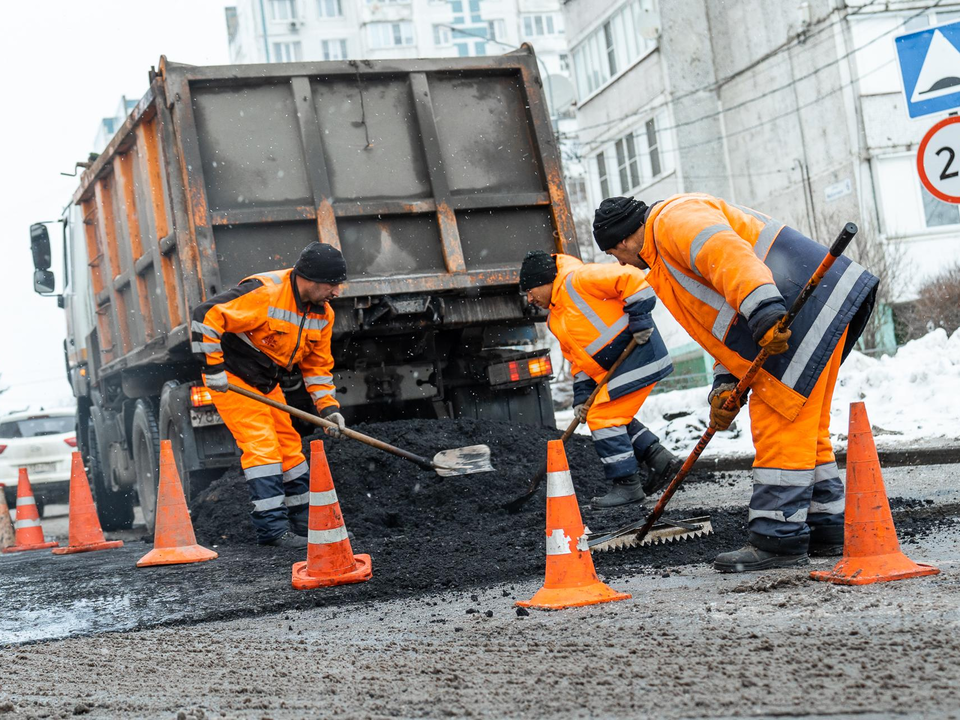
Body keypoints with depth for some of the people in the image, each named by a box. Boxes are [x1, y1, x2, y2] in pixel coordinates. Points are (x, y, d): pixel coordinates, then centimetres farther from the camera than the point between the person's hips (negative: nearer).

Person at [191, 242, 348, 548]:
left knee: (289, 446, 10)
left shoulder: (323, 313, -1)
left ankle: (305, 523, 21)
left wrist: (328, 407, -1)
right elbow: (206, 315, -29)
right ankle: (273, 528, -14)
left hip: (267, 384, 8)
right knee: (262, 445, -16)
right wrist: (213, 367, -26)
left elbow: (318, 365, 10)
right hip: (231, 379, -8)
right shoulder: (264, 293, -27)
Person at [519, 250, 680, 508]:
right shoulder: (555, 320, 17)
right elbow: (578, 359, 19)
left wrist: (639, 317, -19)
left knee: (603, 417, -10)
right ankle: (659, 458, 16)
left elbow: (630, 278, -20)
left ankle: (627, 484, -4)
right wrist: (581, 395, 9)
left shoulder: (577, 280, -14)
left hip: (638, 350, -10)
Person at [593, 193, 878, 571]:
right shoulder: (667, 259, 28)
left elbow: (730, 256, -24)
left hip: (808, 308, -11)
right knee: (805, 428, 16)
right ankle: (825, 529, 22)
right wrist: (726, 384, 11)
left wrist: (764, 313, -36)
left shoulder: (675, 218, -4)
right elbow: (728, 325, 25)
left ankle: (779, 539, -9)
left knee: (779, 424, -10)